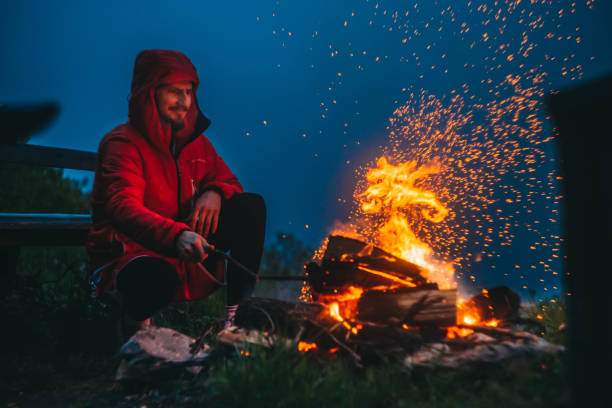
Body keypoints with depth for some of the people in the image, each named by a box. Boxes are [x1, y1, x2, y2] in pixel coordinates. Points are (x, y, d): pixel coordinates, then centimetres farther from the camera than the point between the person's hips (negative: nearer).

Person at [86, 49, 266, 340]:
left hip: (187, 255, 6)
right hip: (128, 255, -6)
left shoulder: (194, 141, 9)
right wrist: (177, 236, -49)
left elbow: (229, 182, 13)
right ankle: (134, 319, -3)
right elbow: (123, 207, -29)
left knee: (251, 205, -12)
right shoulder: (123, 144, -13)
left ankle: (238, 311, -9)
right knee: (159, 275, -43)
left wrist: (215, 193, -15)